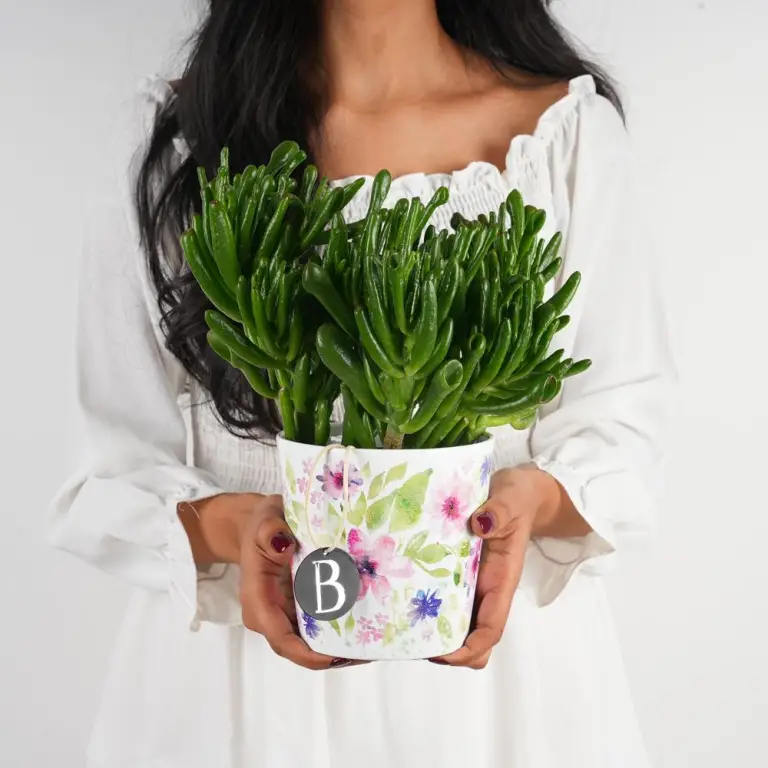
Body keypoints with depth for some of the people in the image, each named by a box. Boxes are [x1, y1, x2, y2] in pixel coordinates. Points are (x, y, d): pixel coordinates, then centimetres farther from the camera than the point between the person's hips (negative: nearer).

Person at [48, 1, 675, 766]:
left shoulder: (569, 125, -5)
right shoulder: (179, 138, -4)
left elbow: (617, 422, -4)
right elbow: (123, 464, -5)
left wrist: (534, 495, -24)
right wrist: (228, 525, -24)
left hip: (495, 654, 1)